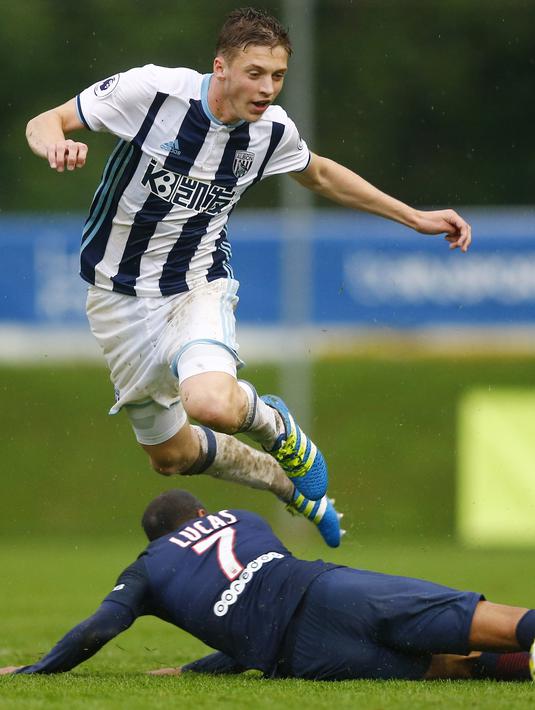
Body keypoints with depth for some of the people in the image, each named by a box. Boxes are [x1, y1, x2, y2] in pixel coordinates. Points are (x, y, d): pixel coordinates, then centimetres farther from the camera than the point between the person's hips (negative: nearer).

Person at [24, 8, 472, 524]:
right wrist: (56, 146, -38)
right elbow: (44, 122, -13)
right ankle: (288, 483, 39)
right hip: (120, 298, 0)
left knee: (211, 406, -33)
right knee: (172, 456, 10)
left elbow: (319, 175, 14)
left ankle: (271, 421, 5)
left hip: (198, 287, 0)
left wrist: (415, 218, 14)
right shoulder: (150, 90, -22)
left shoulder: (273, 130, -10)